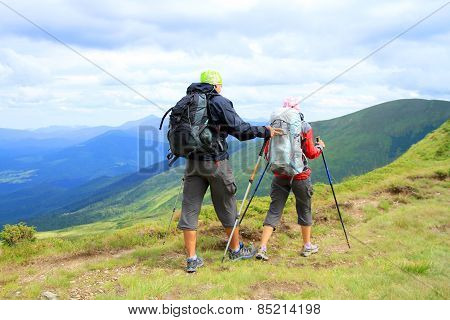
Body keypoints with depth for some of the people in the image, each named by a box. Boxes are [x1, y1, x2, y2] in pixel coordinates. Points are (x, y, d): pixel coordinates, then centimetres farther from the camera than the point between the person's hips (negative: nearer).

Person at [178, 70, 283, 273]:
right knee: (227, 208, 11)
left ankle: (192, 259, 5)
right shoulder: (219, 102, -7)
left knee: (189, 209, 5)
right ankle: (236, 250, 26)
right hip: (216, 163, -4)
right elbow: (240, 130, -12)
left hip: (192, 162, 5)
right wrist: (265, 131, 0)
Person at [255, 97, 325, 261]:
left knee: (274, 210, 5)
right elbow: (311, 153, -6)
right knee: (304, 210, 14)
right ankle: (307, 246, 26)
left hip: (280, 175, 2)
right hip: (300, 175, -2)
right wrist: (320, 147, 14)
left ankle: (262, 248, -3)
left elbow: (267, 152, 1)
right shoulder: (305, 127, -6)